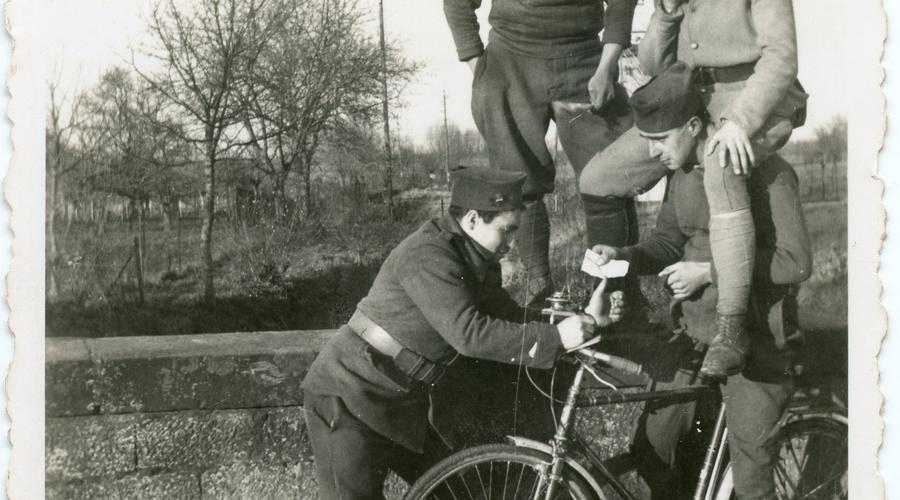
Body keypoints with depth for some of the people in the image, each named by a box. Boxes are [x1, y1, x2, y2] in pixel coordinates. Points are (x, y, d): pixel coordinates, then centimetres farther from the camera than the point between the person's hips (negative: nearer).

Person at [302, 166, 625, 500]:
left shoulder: (478, 264, 6)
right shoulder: (427, 255, -23)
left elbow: (513, 321, 4)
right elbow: (469, 334, -32)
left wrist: (586, 320, -6)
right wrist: (555, 337, -32)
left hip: (399, 404, 9)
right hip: (347, 398, -9)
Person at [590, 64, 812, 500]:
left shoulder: (765, 172, -16)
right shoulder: (683, 171, 6)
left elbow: (795, 261, -19)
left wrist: (708, 271, -21)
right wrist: (622, 256, -7)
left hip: (754, 342, -6)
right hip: (693, 332, 7)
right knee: (649, 451, 7)